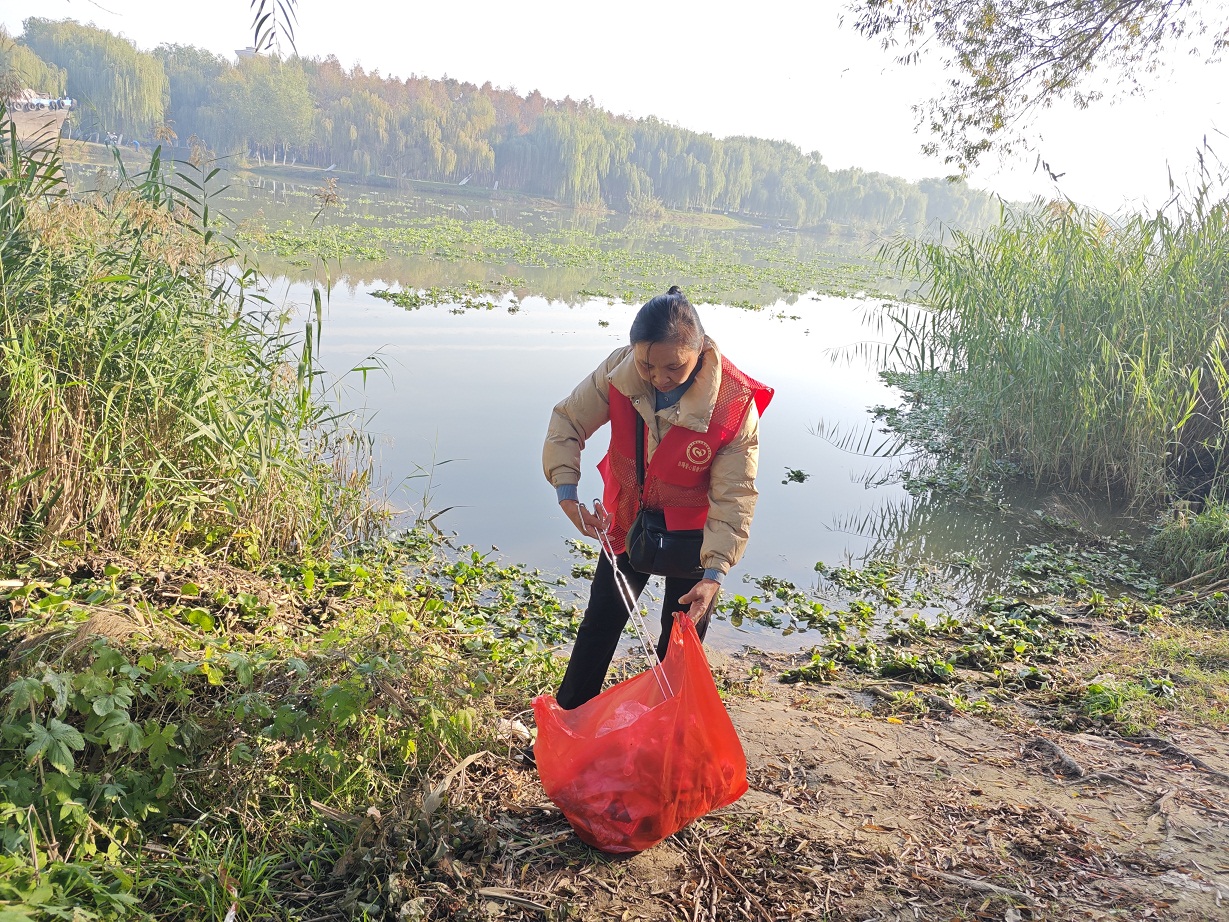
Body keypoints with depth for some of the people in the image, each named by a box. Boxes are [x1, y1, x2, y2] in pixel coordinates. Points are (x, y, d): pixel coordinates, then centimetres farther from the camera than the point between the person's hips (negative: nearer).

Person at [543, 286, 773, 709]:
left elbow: (734, 497, -27)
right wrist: (567, 495, -23)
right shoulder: (619, 369, -24)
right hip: (627, 519, 3)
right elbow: (567, 422, -11)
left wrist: (714, 572, -34)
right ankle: (567, 716, 37)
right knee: (601, 620, 17)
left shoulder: (735, 403, -32)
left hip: (691, 531, -3)